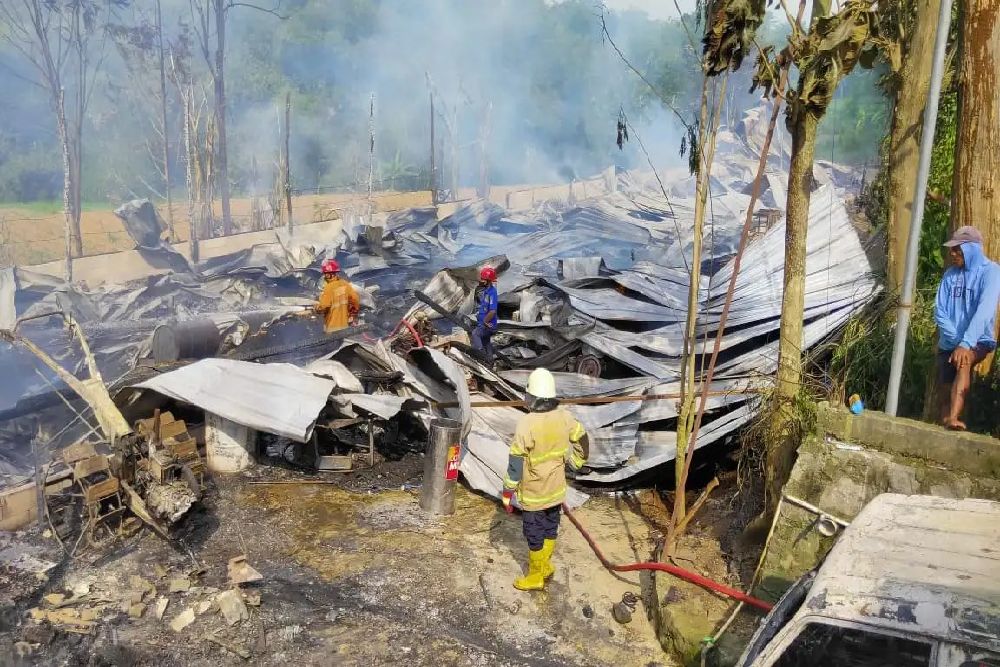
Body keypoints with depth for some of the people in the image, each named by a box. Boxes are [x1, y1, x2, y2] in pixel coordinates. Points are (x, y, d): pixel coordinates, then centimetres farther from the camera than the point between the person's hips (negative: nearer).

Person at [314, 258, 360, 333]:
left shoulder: (329, 287, -21)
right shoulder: (345, 284, -2)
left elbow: (324, 306, -24)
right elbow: (355, 299, 2)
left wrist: (316, 308, -2)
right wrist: (353, 314, 16)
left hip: (332, 325, -7)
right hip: (344, 323, 7)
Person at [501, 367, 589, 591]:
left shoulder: (527, 423, -26)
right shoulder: (564, 417, -9)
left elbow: (516, 461, -21)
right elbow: (582, 441, 5)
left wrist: (508, 491, -10)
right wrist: (574, 464, 22)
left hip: (533, 494, -6)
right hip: (557, 490, 6)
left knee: (535, 535, 11)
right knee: (551, 529, 23)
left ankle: (535, 577, 27)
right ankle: (545, 566, 42)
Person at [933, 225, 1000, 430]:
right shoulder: (950, 274, 6)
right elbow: (939, 312, 1)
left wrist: (965, 344, -35)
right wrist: (955, 339, -15)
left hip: (979, 342, -5)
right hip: (948, 343, 6)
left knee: (963, 359, -36)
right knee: (946, 393, 1)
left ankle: (953, 418, -47)